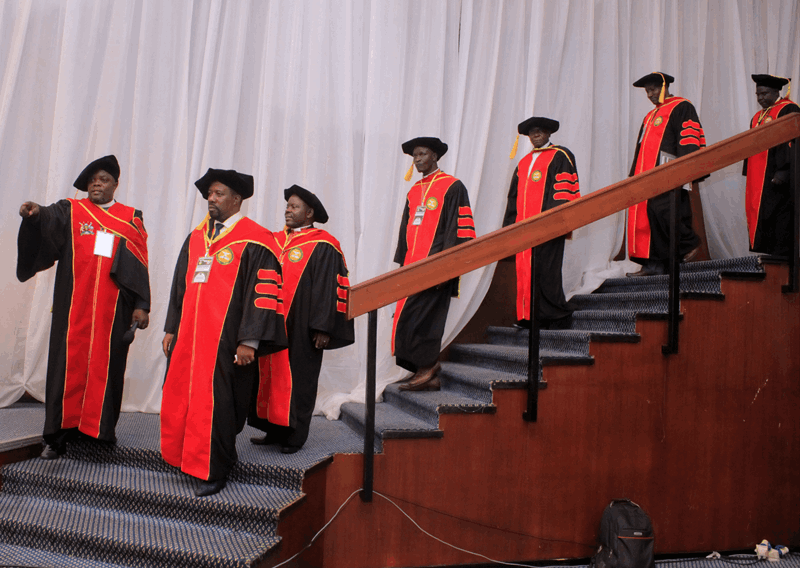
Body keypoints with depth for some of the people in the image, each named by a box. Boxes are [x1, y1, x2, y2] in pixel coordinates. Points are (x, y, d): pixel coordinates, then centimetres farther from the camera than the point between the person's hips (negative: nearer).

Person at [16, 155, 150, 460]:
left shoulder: (131, 218, 11)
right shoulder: (71, 210, 10)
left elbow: (140, 264, 6)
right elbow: (49, 219, -12)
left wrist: (141, 304, -2)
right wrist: (34, 214, -35)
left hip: (113, 308, 0)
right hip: (74, 305, 0)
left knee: (106, 364, 2)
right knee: (69, 362, 0)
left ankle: (101, 428, 12)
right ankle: (60, 434, 8)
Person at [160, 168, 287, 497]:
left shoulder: (254, 242, -7)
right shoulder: (196, 238, 15)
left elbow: (263, 293, -11)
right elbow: (180, 285, 20)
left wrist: (249, 341, -16)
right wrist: (171, 329, 17)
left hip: (226, 341, -7)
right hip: (189, 336, 7)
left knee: (215, 404, -2)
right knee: (179, 399, 10)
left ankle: (215, 472, 13)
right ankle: (186, 458, 29)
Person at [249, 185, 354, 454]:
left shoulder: (323, 246, -6)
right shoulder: (275, 241, 13)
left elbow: (329, 288, -10)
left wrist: (323, 329, -15)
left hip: (301, 328, -6)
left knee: (297, 380, 2)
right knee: (271, 376, 9)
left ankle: (295, 436, 13)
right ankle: (275, 431, 21)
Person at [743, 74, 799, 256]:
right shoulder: (757, 117, 22)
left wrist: (783, 171, -23)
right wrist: (749, 176, 18)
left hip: (777, 179, -8)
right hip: (758, 181, 8)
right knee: (759, 220, 4)